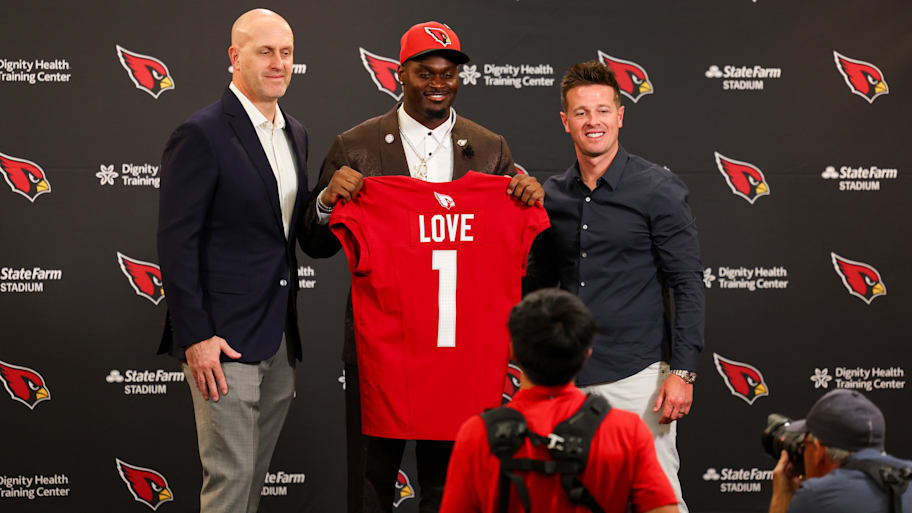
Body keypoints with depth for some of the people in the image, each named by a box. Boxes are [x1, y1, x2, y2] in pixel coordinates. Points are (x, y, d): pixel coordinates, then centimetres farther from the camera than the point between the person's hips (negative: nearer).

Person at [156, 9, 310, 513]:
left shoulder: (294, 134, 14)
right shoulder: (202, 134, -11)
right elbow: (176, 241, -13)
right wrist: (194, 337, -17)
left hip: (279, 339, 7)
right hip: (225, 338, -7)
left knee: (256, 473, 12)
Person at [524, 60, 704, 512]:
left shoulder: (659, 190, -4)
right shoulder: (551, 196, 9)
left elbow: (687, 284, -6)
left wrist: (682, 371, -13)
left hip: (637, 374, -5)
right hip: (568, 379, 5)